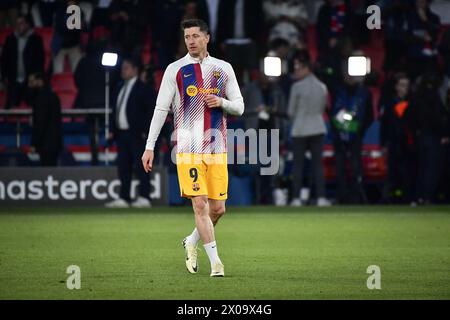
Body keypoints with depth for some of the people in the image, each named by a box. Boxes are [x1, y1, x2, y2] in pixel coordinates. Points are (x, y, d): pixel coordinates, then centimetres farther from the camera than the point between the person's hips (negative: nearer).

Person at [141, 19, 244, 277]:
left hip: (217, 147, 3)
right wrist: (150, 146, -2)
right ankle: (215, 262, -7)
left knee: (218, 209, 3)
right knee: (200, 205, -11)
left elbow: (239, 107, 13)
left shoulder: (223, 69, 10)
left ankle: (192, 243, 29)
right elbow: (161, 108, 3)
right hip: (188, 147, -3)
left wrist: (222, 102, -10)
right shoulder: (175, 70, 3)